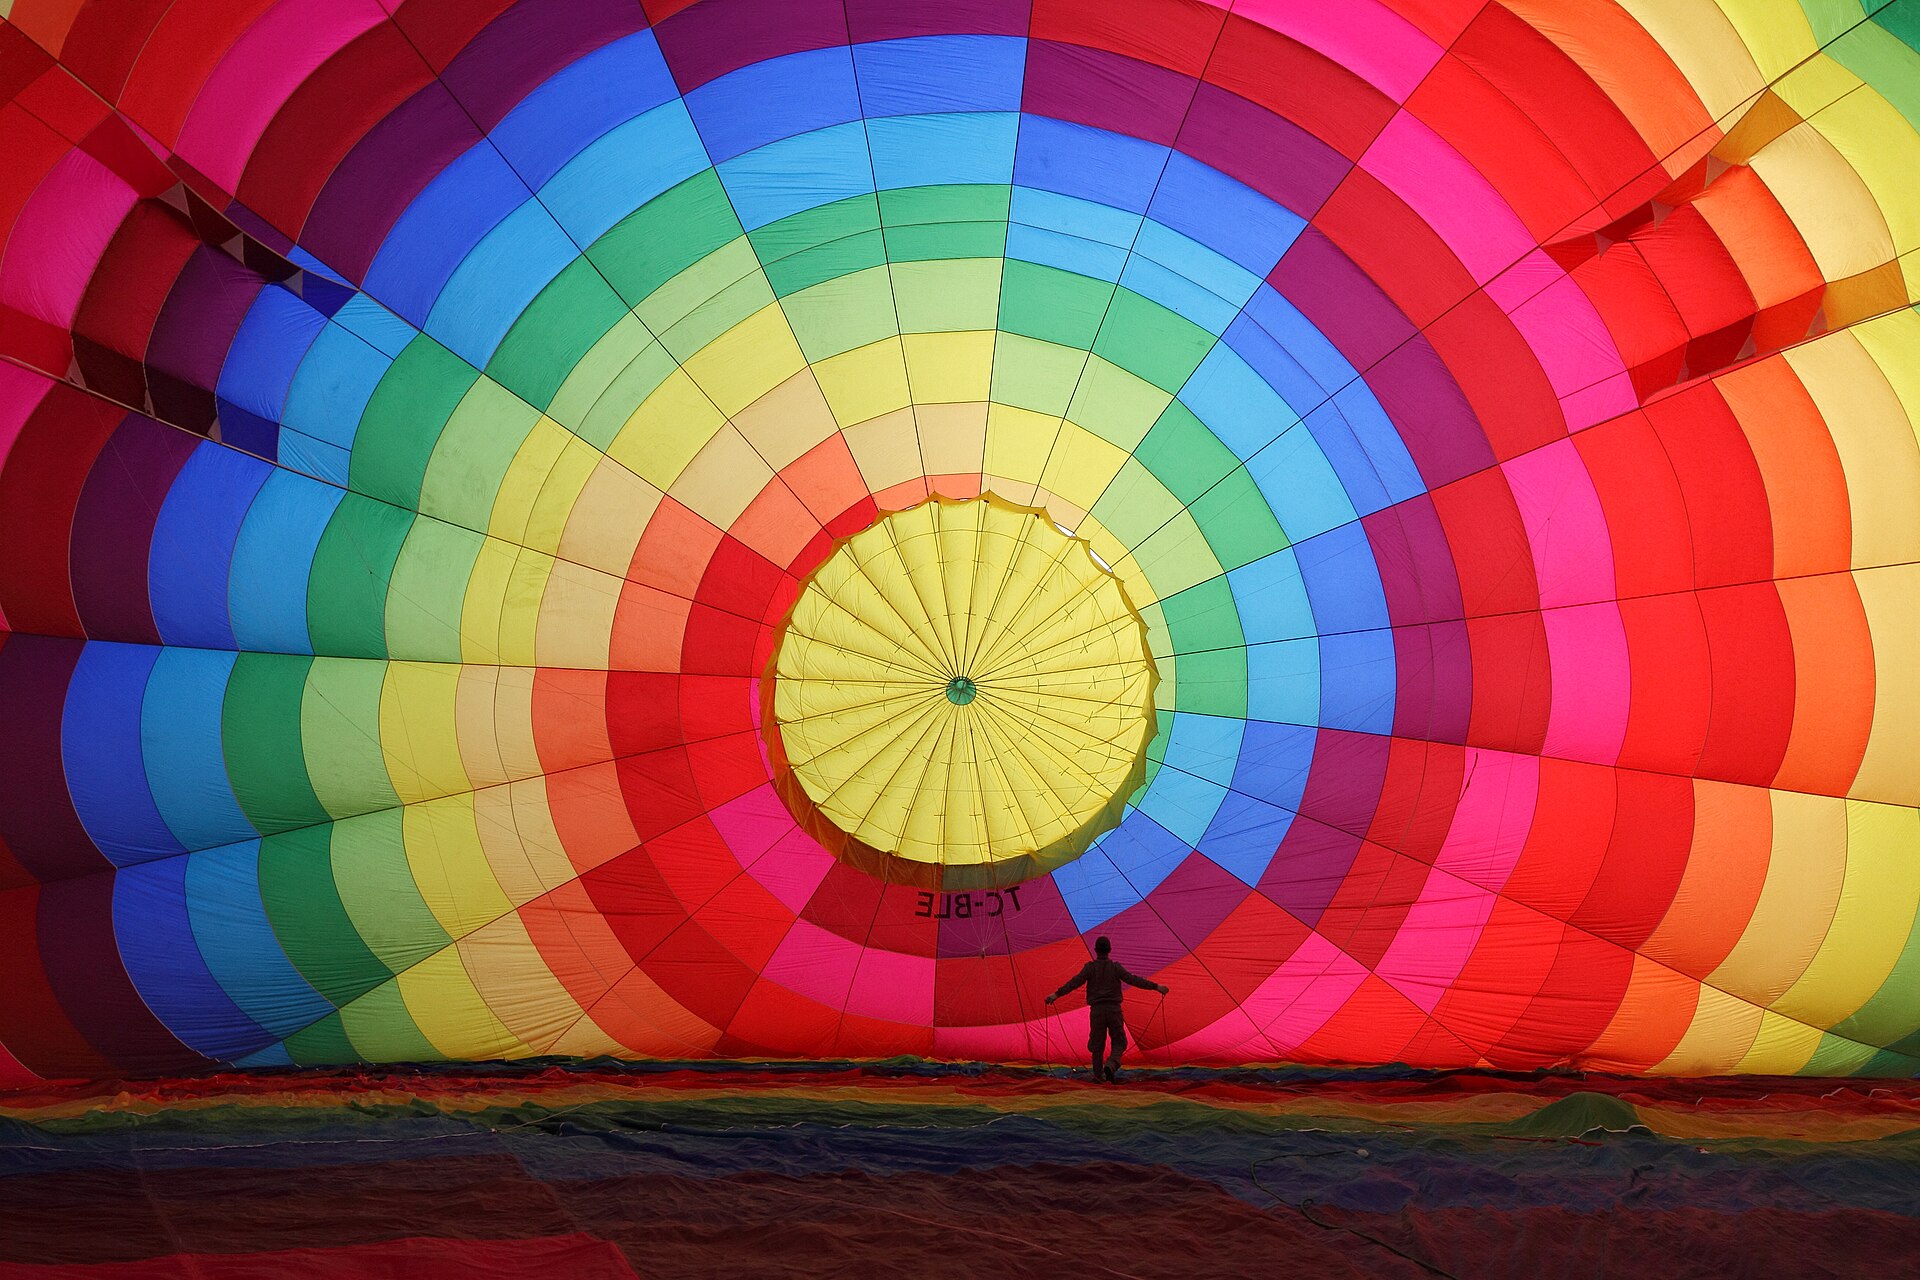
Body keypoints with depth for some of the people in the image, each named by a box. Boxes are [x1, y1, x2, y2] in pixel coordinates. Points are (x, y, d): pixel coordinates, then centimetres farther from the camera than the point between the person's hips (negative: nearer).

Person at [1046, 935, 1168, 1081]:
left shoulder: (1090, 967, 1)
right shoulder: (1115, 967, 1)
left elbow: (1075, 982, -7)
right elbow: (1133, 980, -3)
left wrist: (1057, 994, -7)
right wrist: (1155, 986, 0)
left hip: (1096, 1009, 1)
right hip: (1114, 1009, -1)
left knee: (1097, 1043, 10)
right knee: (1119, 1041, 6)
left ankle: (1099, 1074, 12)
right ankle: (1111, 1065, -19)